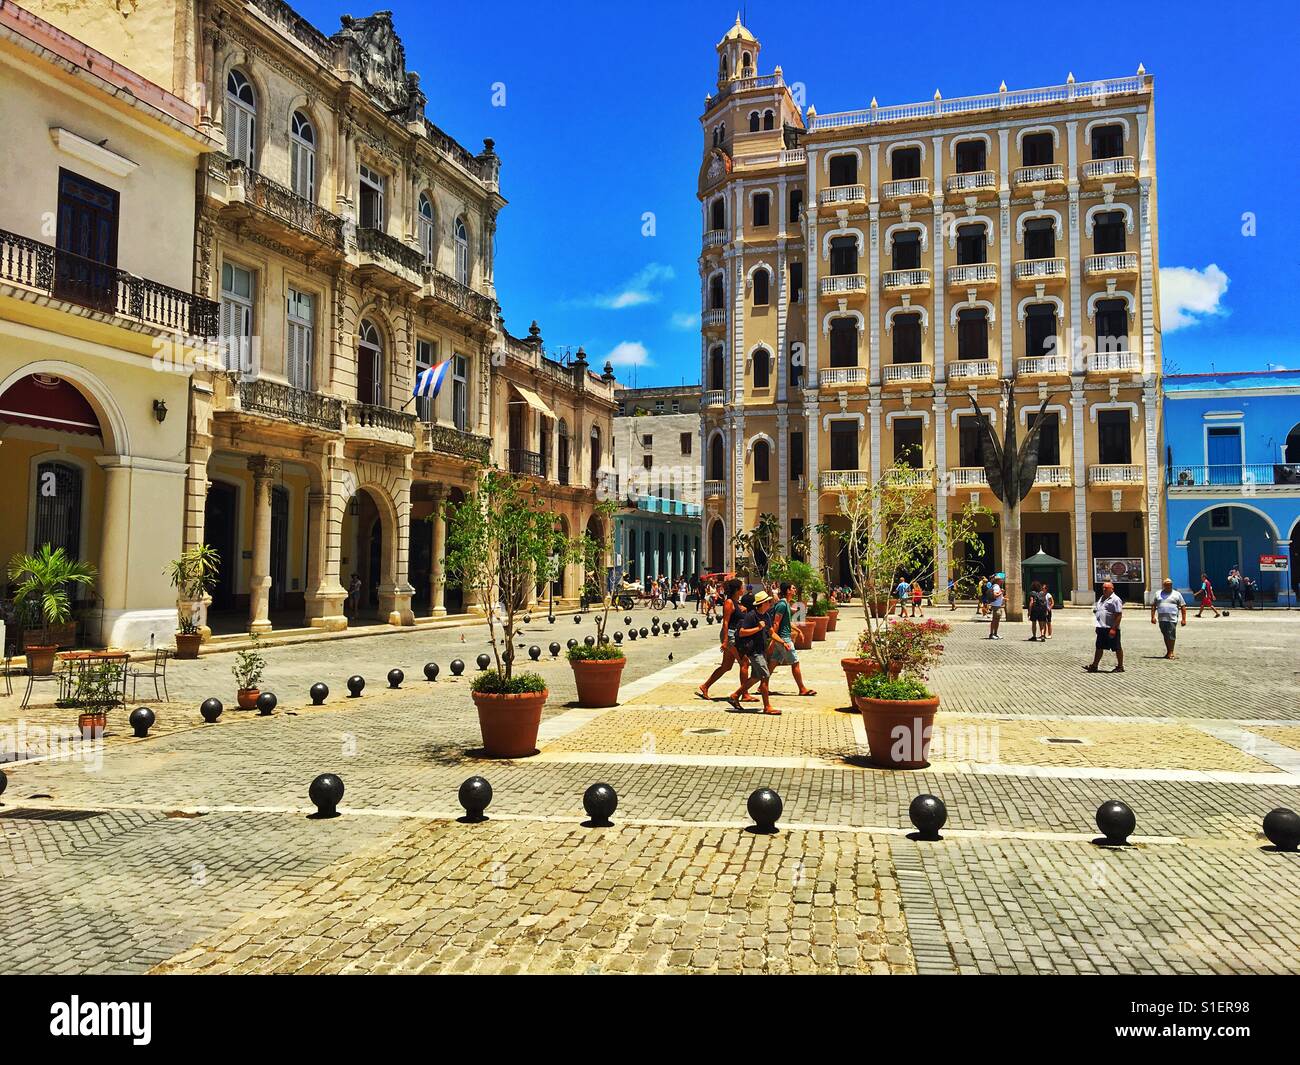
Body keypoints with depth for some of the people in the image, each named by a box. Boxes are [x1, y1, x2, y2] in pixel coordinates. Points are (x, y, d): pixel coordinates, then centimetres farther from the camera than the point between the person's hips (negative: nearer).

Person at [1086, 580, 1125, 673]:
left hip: (1111, 628, -8)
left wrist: (1114, 628, -22)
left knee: (1117, 648, 3)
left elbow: (1119, 615, -17)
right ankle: (1094, 666, 15)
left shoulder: (1115, 599, -12)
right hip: (1101, 628, 8)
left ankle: (1120, 667, 12)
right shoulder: (1101, 598, 15)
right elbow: (1097, 611, 28)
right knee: (1099, 647, 11)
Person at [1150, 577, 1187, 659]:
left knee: (1171, 636, -7)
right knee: (1165, 635, 8)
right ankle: (1168, 652, 18)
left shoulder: (1177, 594, 7)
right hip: (1161, 619, 3)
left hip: (1172, 619, -3)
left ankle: (1171, 652, 0)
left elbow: (1183, 607, 4)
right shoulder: (1158, 593, 14)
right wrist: (1153, 616, 3)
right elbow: (1153, 606, 13)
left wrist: (1183, 619, -3)